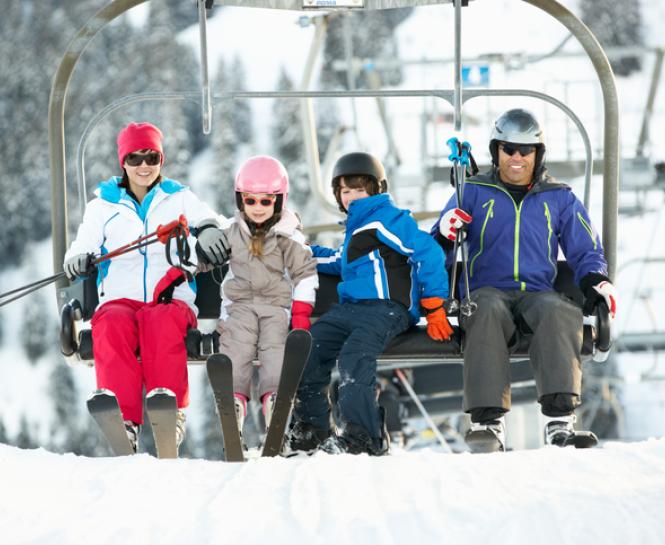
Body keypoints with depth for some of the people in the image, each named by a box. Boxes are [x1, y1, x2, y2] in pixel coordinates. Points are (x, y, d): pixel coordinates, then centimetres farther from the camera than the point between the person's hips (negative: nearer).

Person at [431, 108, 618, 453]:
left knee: (560, 311, -36)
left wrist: (596, 282, -5)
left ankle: (559, 421, -46)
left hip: (538, 293, 1)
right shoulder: (473, 193, 17)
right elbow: (437, 255, 14)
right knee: (488, 312, -38)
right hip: (487, 291, -1)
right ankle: (488, 422, -45)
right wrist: (445, 236, -12)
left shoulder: (559, 199, 20)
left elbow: (586, 251, 19)